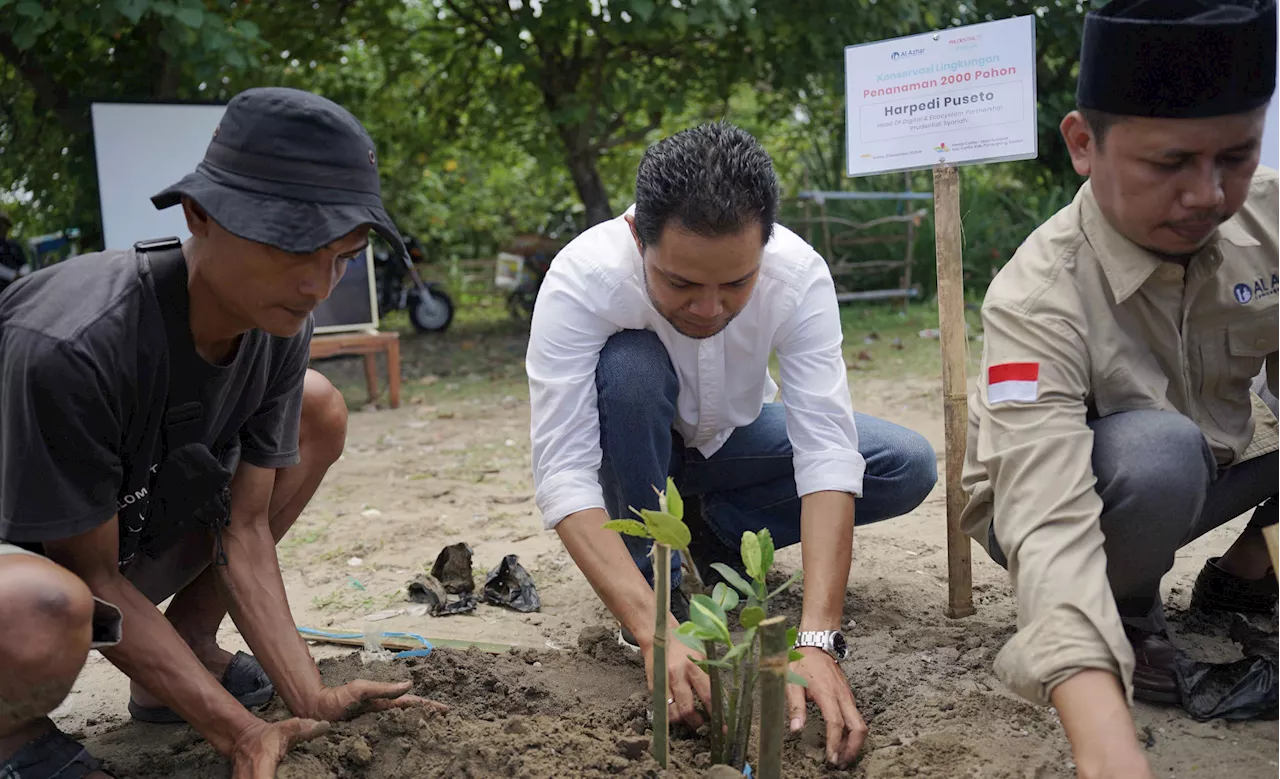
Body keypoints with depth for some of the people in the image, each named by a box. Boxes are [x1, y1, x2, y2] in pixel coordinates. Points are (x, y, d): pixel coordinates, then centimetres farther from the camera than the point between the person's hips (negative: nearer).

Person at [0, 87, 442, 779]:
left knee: (319, 410, -1)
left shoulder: (280, 330, -13)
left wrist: (310, 702, -15)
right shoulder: (68, 347, -35)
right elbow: (94, 574, -25)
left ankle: (191, 645, 8)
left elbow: (243, 531, -8)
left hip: (133, 532, 7)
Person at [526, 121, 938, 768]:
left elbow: (826, 450, -36)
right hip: (634, 451, -2)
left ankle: (708, 537, 0)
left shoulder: (800, 275, -30)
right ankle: (659, 581, -15)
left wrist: (817, 638, -46)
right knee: (628, 362, -36)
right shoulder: (582, 279, -35)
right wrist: (655, 631, -49)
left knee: (909, 468, -18)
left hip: (734, 438, 2)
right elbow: (563, 474, -39)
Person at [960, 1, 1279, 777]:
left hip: (1211, 468, 5)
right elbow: (1053, 523, -43)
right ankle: (1130, 620, -5)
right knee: (1155, 449, -36)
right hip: (1074, 498, -5)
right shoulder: (1038, 299, -33)